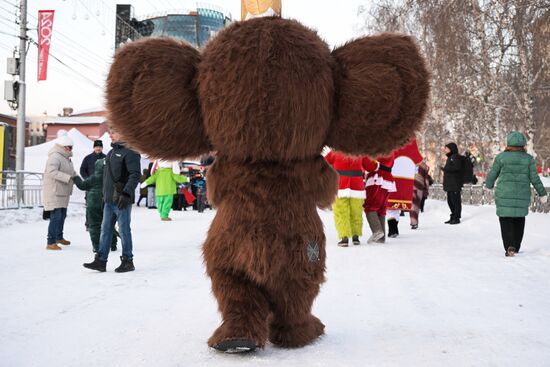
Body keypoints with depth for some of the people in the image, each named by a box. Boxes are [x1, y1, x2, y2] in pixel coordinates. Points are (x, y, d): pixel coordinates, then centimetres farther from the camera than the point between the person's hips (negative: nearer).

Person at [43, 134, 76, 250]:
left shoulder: (66, 158, 15)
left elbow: (72, 172, 19)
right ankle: (51, 243, -10)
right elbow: (51, 172, -32)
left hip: (63, 193, 10)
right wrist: (68, 177, -37)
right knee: (56, 217, -13)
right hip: (54, 192, -10)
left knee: (62, 216, 20)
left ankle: (59, 237, 37)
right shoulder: (55, 157, -18)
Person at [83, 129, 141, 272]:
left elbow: (135, 175, -19)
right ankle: (101, 260, 12)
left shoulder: (130, 152, -11)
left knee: (124, 230, -1)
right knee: (105, 229, 8)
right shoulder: (112, 152, 18)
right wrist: (105, 194, 23)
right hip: (109, 200, 9)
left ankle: (127, 261, 9)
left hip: (122, 201, -9)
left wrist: (126, 194, -27)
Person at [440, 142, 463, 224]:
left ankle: (456, 218, -2)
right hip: (449, 184, 10)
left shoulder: (456, 157, -8)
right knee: (450, 201, 12)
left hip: (455, 184, -10)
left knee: (455, 200, -7)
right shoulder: (450, 157, 20)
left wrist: (444, 168, -19)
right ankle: (453, 217, 20)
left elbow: (456, 167, -23)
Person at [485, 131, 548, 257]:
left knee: (506, 221, 2)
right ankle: (516, 248, 19)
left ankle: (509, 247, -13)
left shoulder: (501, 157, -4)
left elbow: (492, 175, 4)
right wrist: (543, 194, 11)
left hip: (504, 195, -2)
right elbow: (535, 178, 1)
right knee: (519, 221, 14)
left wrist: (489, 185, 24)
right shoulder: (528, 158, 0)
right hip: (522, 196, 2)